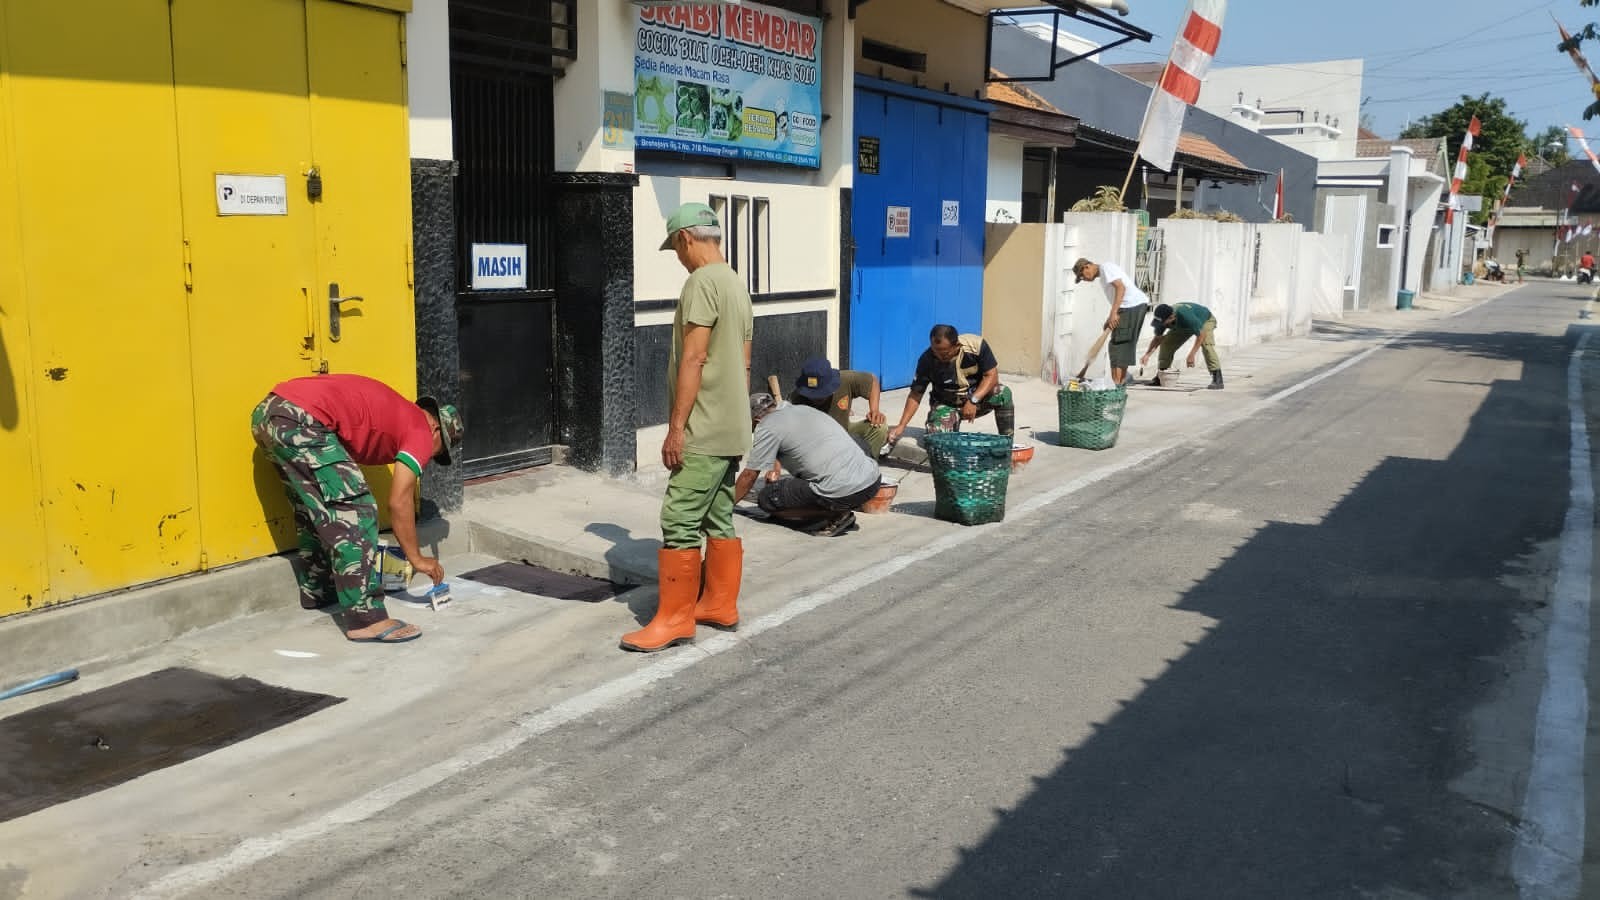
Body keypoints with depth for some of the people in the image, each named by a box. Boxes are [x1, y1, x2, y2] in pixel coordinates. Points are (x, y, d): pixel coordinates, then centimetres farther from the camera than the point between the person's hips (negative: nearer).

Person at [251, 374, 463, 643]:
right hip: (300, 419, -10)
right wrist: (416, 558, 9)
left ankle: (315, 592, 39)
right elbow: (399, 502, -1)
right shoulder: (420, 429, 5)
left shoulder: (397, 414, 29)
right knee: (354, 510, -6)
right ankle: (366, 619, -7)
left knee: (313, 507, 25)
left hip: (267, 411, 10)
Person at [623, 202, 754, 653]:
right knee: (720, 519, 14)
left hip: (704, 431, -10)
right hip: (731, 429, 10)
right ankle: (720, 606, 21)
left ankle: (674, 619, -2)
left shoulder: (702, 281, -14)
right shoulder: (737, 284, 15)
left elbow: (693, 360, -20)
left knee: (680, 522, -6)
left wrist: (676, 426, -19)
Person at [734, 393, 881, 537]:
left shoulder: (767, 426, 1)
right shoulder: (805, 409, 24)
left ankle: (835, 515, -4)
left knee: (766, 499, 5)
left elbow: (749, 475, 8)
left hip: (841, 493, -8)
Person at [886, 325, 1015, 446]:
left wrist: (973, 400, -32)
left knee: (1003, 394, -30)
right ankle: (953, 423, 11)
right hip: (947, 404, 0)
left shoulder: (977, 345, -23)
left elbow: (992, 375, -18)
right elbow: (916, 395, -15)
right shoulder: (927, 360, -22)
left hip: (978, 395, 0)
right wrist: (901, 426, -23)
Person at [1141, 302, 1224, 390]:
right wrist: (1147, 354, -21)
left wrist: (1191, 355, -40)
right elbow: (1158, 338, -9)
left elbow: (1201, 334, -37)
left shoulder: (1185, 316, -45)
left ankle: (1217, 379, -33)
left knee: (1206, 344, -32)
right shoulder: (1162, 320, -25)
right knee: (1166, 342, -8)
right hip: (1184, 326, 6)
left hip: (1205, 320, -6)